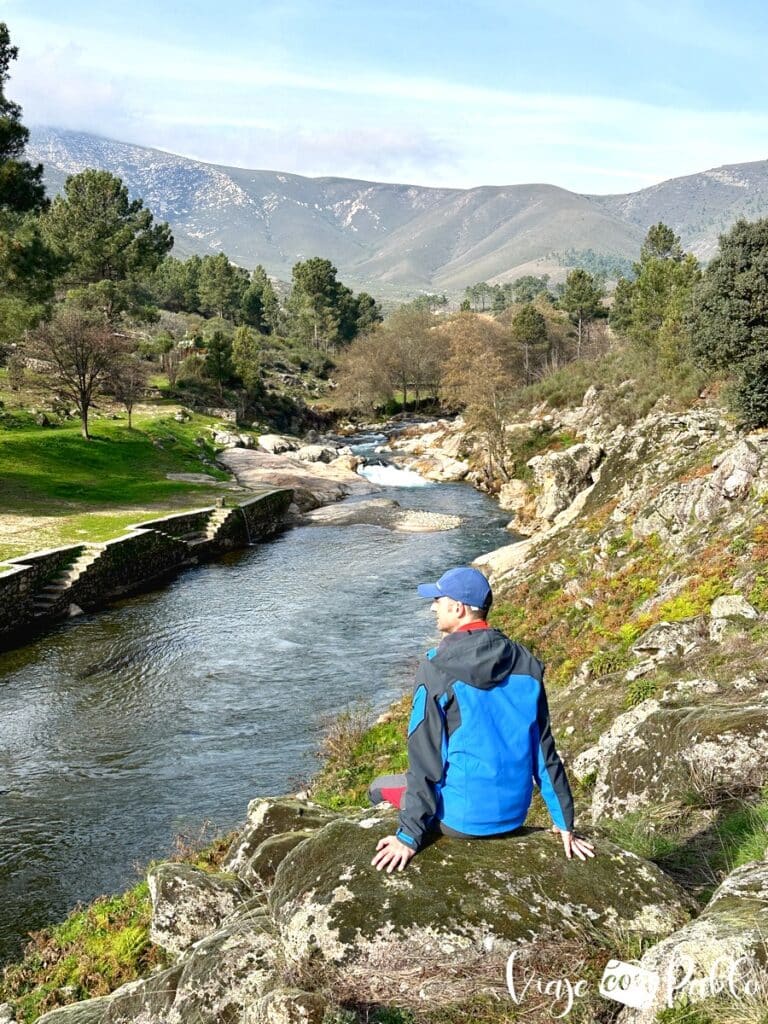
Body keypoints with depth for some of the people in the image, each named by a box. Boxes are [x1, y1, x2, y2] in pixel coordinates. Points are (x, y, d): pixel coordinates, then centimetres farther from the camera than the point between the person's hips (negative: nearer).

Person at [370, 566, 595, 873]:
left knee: (380, 787, 19)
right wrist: (564, 823, 9)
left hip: (462, 818, -5)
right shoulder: (525, 664, -2)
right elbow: (544, 751, 2)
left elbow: (425, 758, -16)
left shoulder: (436, 669, -16)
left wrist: (409, 836, -10)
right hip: (514, 813, 5)